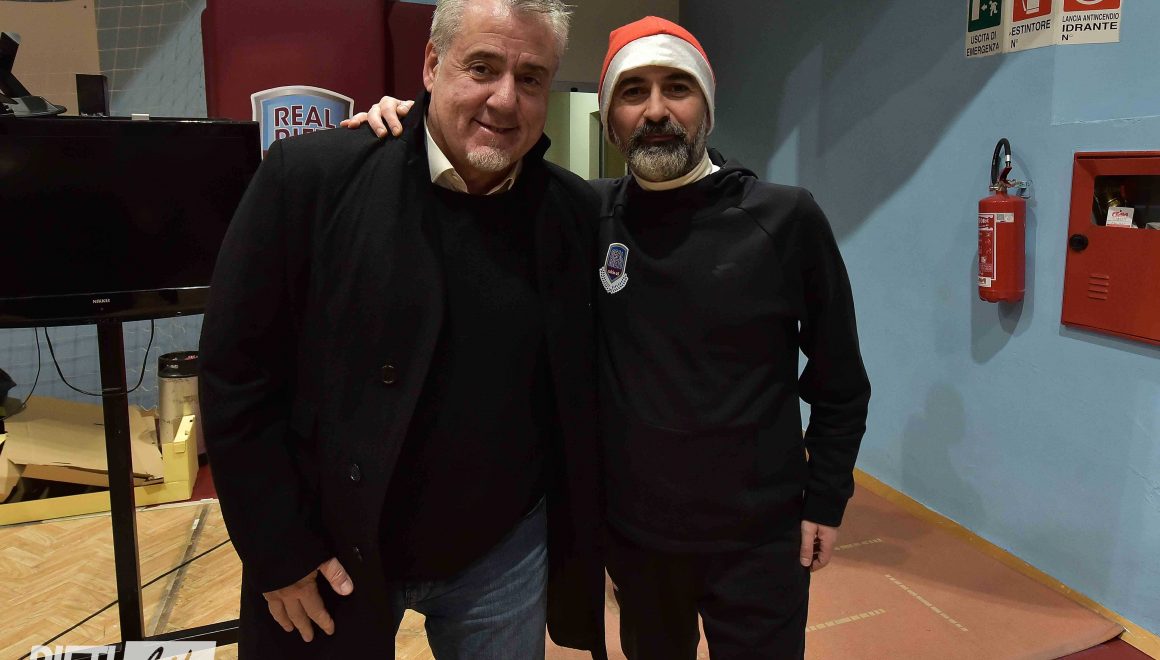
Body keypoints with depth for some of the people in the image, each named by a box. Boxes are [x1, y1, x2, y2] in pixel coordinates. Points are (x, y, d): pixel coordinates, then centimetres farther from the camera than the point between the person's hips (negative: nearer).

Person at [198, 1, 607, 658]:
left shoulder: (577, 214, -5)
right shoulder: (312, 177, -14)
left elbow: (584, 392, 5)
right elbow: (236, 375, -10)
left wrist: (585, 541, 6)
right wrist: (278, 552, -9)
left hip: (504, 558, 2)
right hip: (335, 552, -1)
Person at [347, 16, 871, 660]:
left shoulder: (787, 218, -11)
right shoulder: (585, 214, -6)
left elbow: (839, 380, -3)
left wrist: (826, 501, -2)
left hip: (757, 536, -2)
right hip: (632, 529, 3)